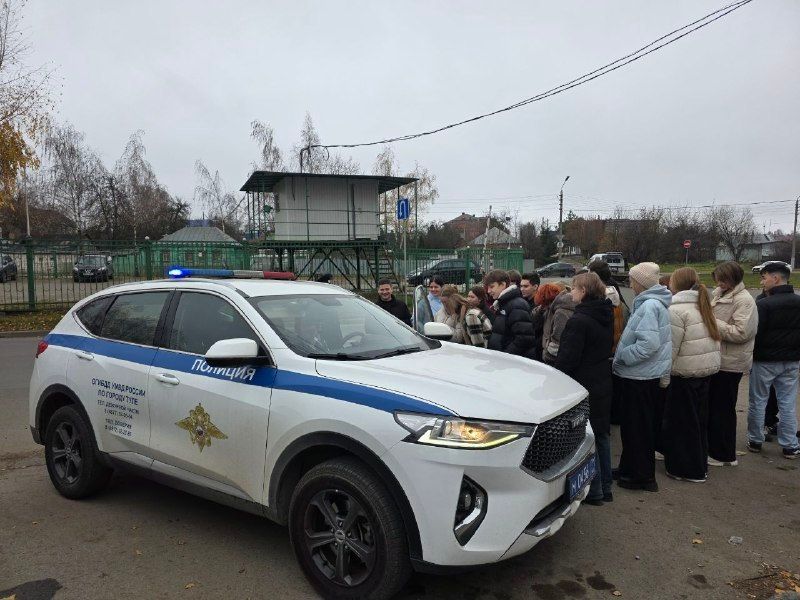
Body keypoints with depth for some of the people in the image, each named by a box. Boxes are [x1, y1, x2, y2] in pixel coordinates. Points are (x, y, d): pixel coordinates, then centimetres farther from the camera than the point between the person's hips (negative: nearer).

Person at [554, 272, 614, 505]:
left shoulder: (578, 320, -21)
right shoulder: (606, 317, 8)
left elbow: (567, 358, -21)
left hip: (583, 385, -9)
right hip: (603, 383, 9)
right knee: (602, 435, 17)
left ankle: (594, 491, 11)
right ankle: (605, 487, 27)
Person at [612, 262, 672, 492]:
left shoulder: (649, 305, -21)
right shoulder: (655, 303, 11)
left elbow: (649, 344, -30)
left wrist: (621, 356, -18)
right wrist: (622, 356, 13)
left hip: (641, 377, -10)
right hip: (647, 375, 10)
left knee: (637, 427, 3)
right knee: (632, 425, 19)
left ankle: (642, 476, 16)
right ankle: (629, 468, 32)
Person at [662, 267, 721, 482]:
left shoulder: (677, 310, -16)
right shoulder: (703, 306, 11)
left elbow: (671, 348, -18)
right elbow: (714, 339, 15)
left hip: (685, 374, -9)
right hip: (707, 369, 9)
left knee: (681, 421, 4)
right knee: (699, 419, 18)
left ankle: (687, 470, 14)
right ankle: (699, 466, 31)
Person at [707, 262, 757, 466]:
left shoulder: (744, 300, -15)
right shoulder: (719, 294, 10)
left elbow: (741, 333, -25)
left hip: (730, 363, -8)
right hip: (717, 360, 8)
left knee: (722, 409, 1)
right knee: (712, 406, 16)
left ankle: (725, 456, 15)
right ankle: (713, 448, 29)